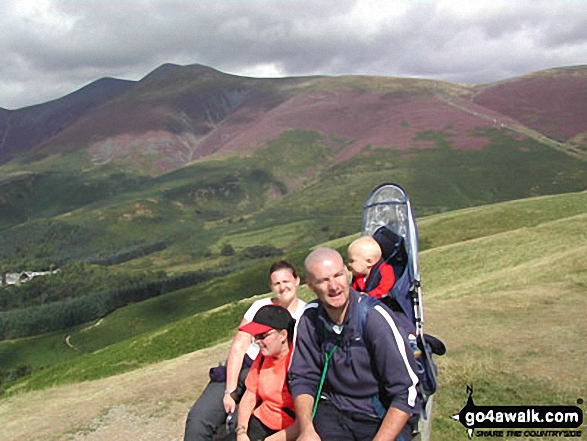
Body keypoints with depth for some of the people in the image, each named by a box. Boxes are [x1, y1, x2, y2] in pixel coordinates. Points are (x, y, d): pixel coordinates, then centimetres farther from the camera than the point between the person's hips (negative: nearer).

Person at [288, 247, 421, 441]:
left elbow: (406, 393, -17)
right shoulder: (310, 318, -5)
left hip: (384, 416, -3)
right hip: (333, 408, 3)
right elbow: (302, 378, 3)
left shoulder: (374, 316, -19)